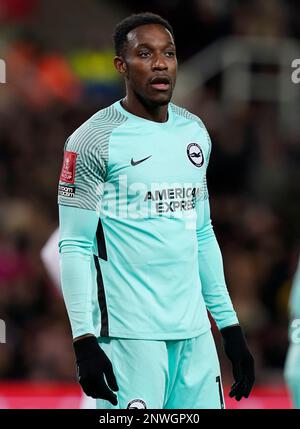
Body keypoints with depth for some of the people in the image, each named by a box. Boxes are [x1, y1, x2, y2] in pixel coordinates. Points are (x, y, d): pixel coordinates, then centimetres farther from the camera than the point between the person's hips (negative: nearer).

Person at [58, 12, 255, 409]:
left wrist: (230, 326, 17)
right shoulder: (95, 139, -6)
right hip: (129, 334, -6)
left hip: (194, 331, 6)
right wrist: (84, 340, -15)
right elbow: (75, 247, -7)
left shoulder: (195, 132, 14)